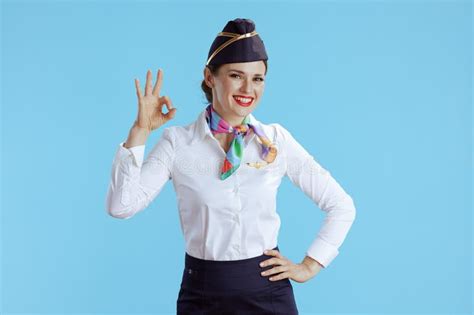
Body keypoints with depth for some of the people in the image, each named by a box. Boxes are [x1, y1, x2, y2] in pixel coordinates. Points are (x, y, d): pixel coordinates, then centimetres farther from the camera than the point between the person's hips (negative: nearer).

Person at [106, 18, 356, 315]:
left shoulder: (276, 139, -3)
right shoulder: (177, 141, -5)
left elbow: (342, 206, 3)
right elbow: (121, 206, -15)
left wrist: (309, 266, -2)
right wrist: (140, 131, -17)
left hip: (266, 290, 1)